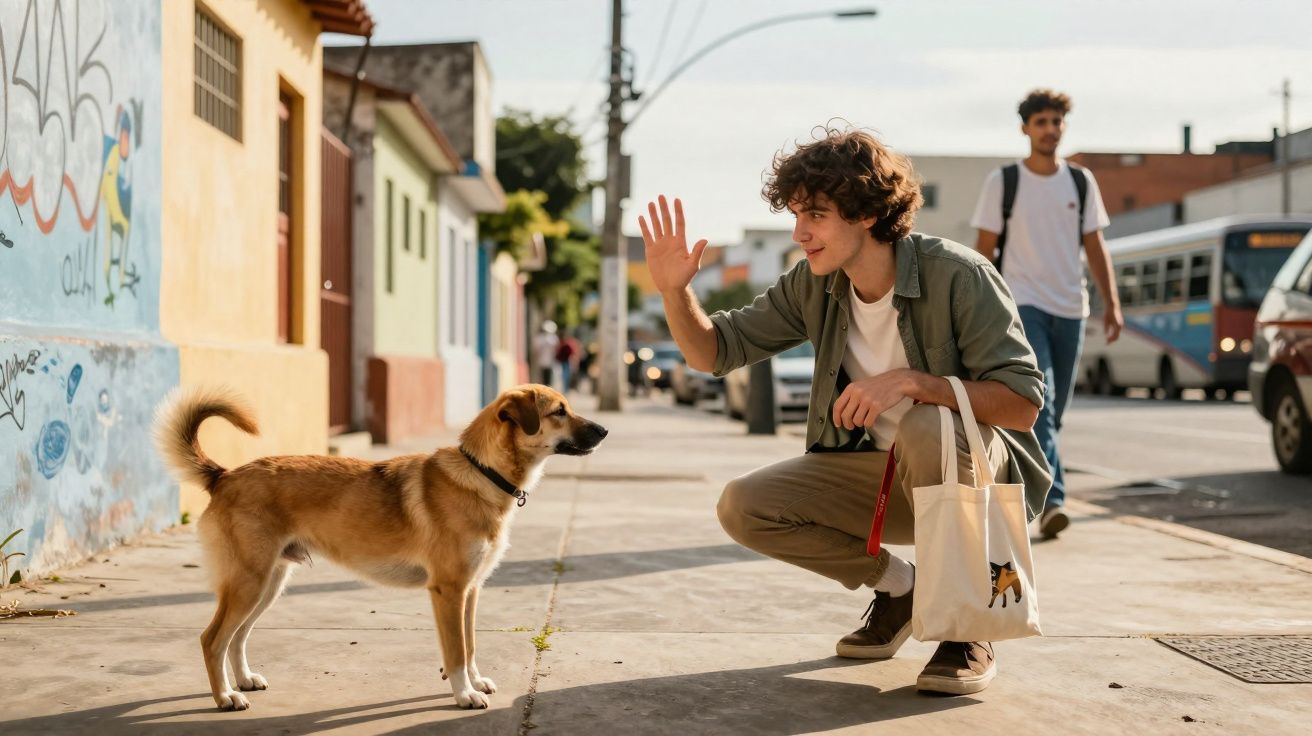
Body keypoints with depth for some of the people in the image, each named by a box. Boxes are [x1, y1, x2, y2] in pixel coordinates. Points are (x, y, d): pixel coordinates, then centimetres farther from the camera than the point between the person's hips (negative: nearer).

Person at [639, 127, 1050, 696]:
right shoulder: (813, 286, -4)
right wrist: (674, 290, -18)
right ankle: (895, 588, 9)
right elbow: (715, 351, 1)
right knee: (743, 507, -13)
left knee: (929, 426, -38)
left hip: (979, 474, -5)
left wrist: (912, 381, -36)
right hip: (873, 473, 5)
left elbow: (1023, 404, -25)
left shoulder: (957, 275, -21)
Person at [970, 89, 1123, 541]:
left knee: (1052, 412, 8)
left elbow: (1094, 247, 12)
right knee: (1039, 402, -17)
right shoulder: (1003, 181, 1)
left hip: (1069, 309, 4)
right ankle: (1051, 502, -23)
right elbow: (985, 249, 2)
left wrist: (1111, 304, 2)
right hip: (1021, 304, -4)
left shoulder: (1081, 182, 11)